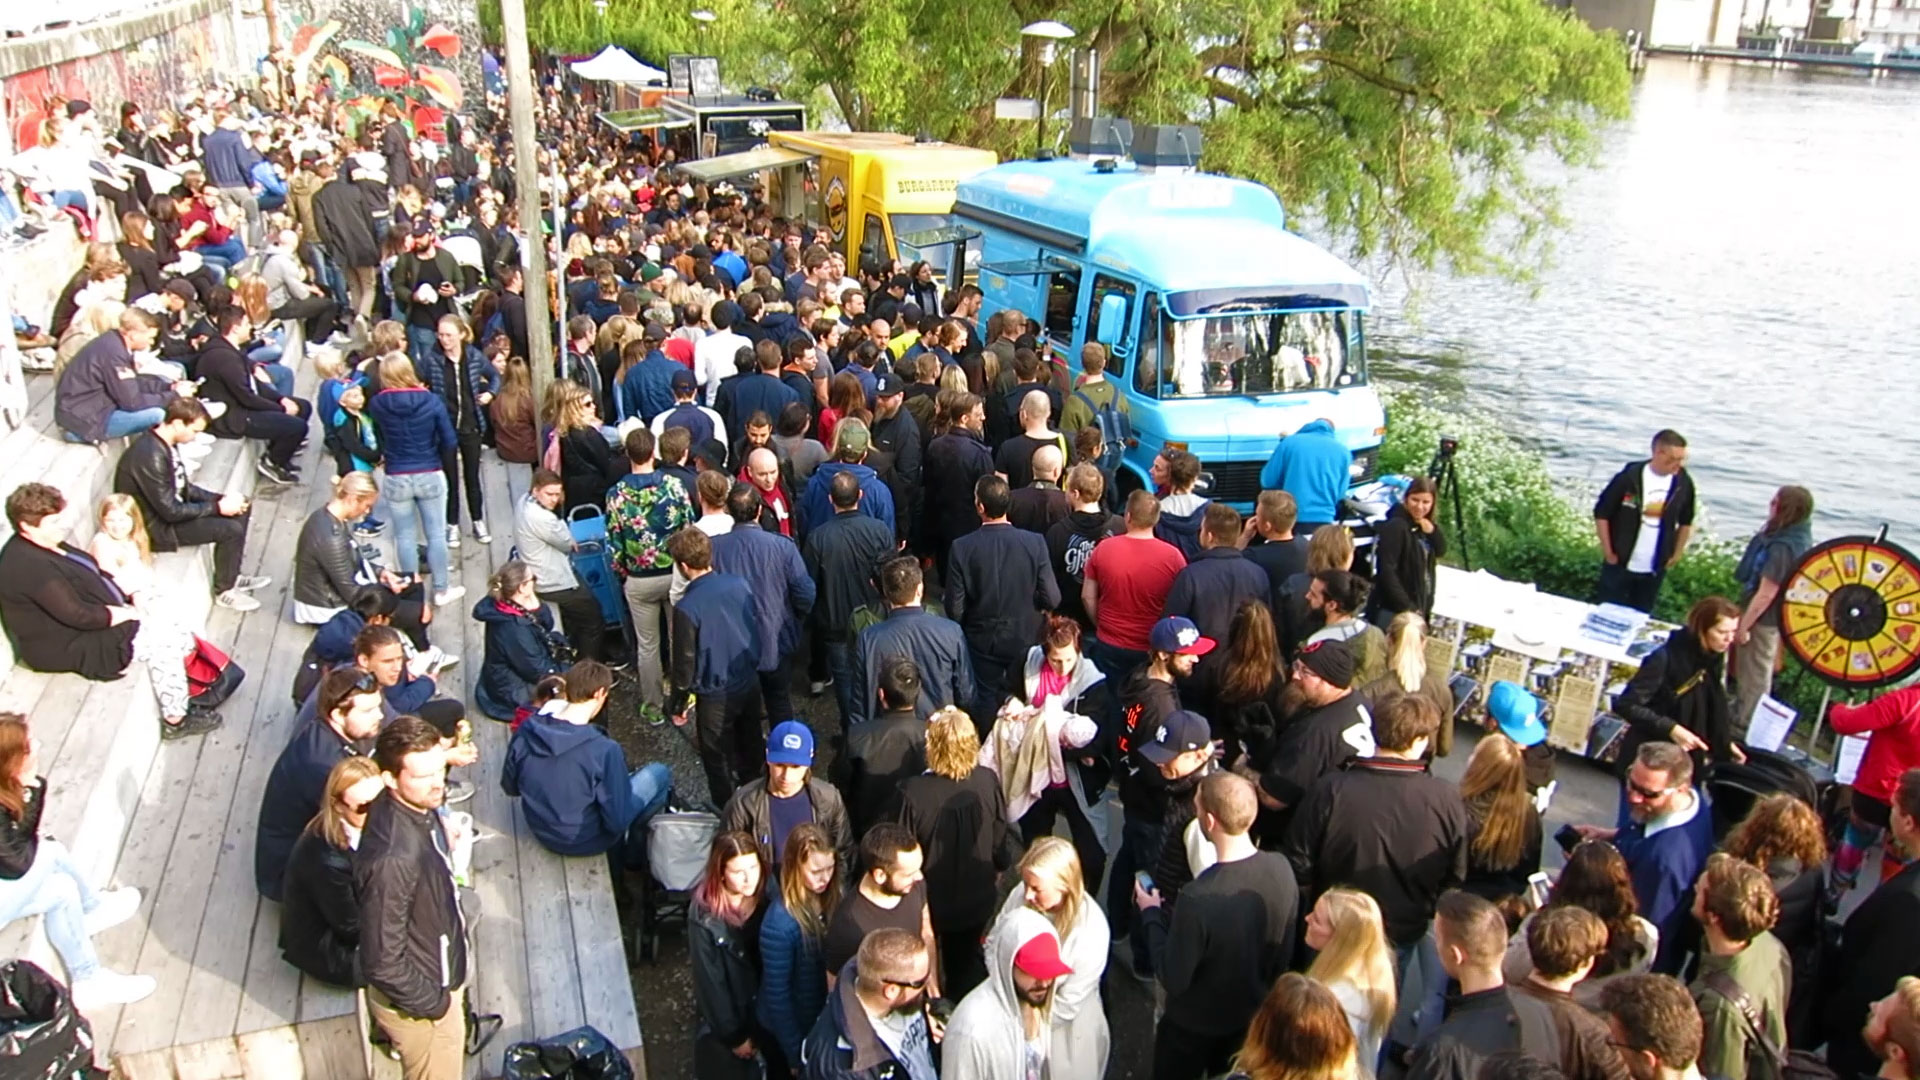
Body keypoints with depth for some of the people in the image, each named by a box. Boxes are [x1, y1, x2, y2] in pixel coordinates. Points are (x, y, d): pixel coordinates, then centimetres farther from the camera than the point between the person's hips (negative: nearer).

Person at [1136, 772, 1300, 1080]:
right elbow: (1284, 956, -5)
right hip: (1253, 1017, 5)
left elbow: (1173, 980, -24)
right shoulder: (1282, 868, -21)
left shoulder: (1198, 899, -39)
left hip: (1194, 1025, -4)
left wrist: (1151, 914, -13)